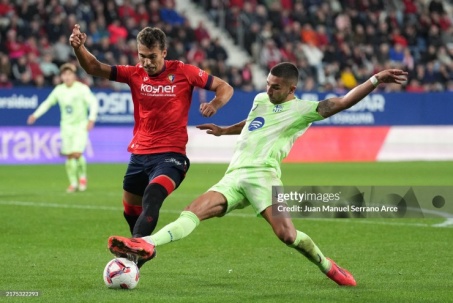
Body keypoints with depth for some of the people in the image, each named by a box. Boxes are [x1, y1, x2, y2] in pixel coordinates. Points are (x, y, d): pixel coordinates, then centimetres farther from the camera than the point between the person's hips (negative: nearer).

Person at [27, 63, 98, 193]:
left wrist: (91, 119, -27)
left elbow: (93, 103, -14)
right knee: (69, 156, 0)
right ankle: (73, 183, 12)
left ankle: (82, 176, 10)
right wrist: (35, 115, 7)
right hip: (66, 126, 4)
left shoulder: (82, 88, -9)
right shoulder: (59, 90, 4)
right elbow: (47, 103, 15)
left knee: (77, 153, -16)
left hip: (80, 125, -4)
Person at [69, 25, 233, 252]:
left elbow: (225, 88, -1)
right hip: (139, 154, 5)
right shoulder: (134, 74, 2)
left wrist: (214, 105, -23)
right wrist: (79, 48, -26)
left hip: (170, 155, -5)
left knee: (152, 197, -31)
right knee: (131, 212, 16)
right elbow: (94, 68, -6)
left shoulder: (183, 72, -6)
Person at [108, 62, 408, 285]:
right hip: (233, 177, 6)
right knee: (193, 212, -15)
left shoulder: (302, 110, 2)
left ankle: (327, 266, 4)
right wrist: (224, 131, 56)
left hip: (262, 175, -5)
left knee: (287, 234, -21)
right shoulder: (261, 100, 23)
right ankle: (147, 245, -31)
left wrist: (375, 80, -18)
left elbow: (342, 102, -8)